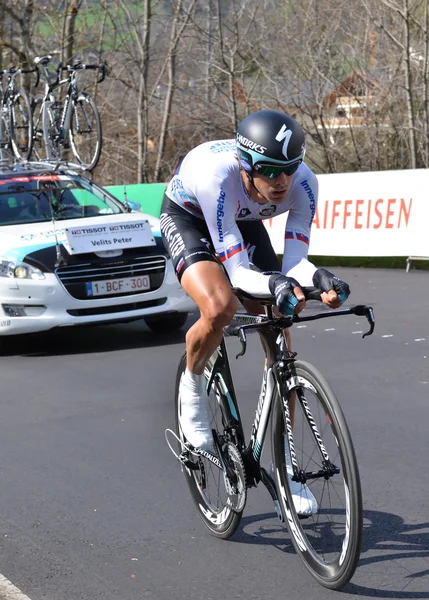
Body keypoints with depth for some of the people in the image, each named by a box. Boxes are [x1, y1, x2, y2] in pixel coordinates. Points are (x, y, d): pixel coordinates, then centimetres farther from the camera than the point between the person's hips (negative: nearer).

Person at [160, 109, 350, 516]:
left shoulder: (303, 183, -31)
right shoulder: (218, 174, -42)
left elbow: (294, 262, -29)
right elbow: (238, 271, -40)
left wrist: (316, 278, -51)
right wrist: (274, 284, -60)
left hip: (243, 222, 4)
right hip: (187, 218, -4)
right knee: (220, 307, -34)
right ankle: (191, 388, -1)